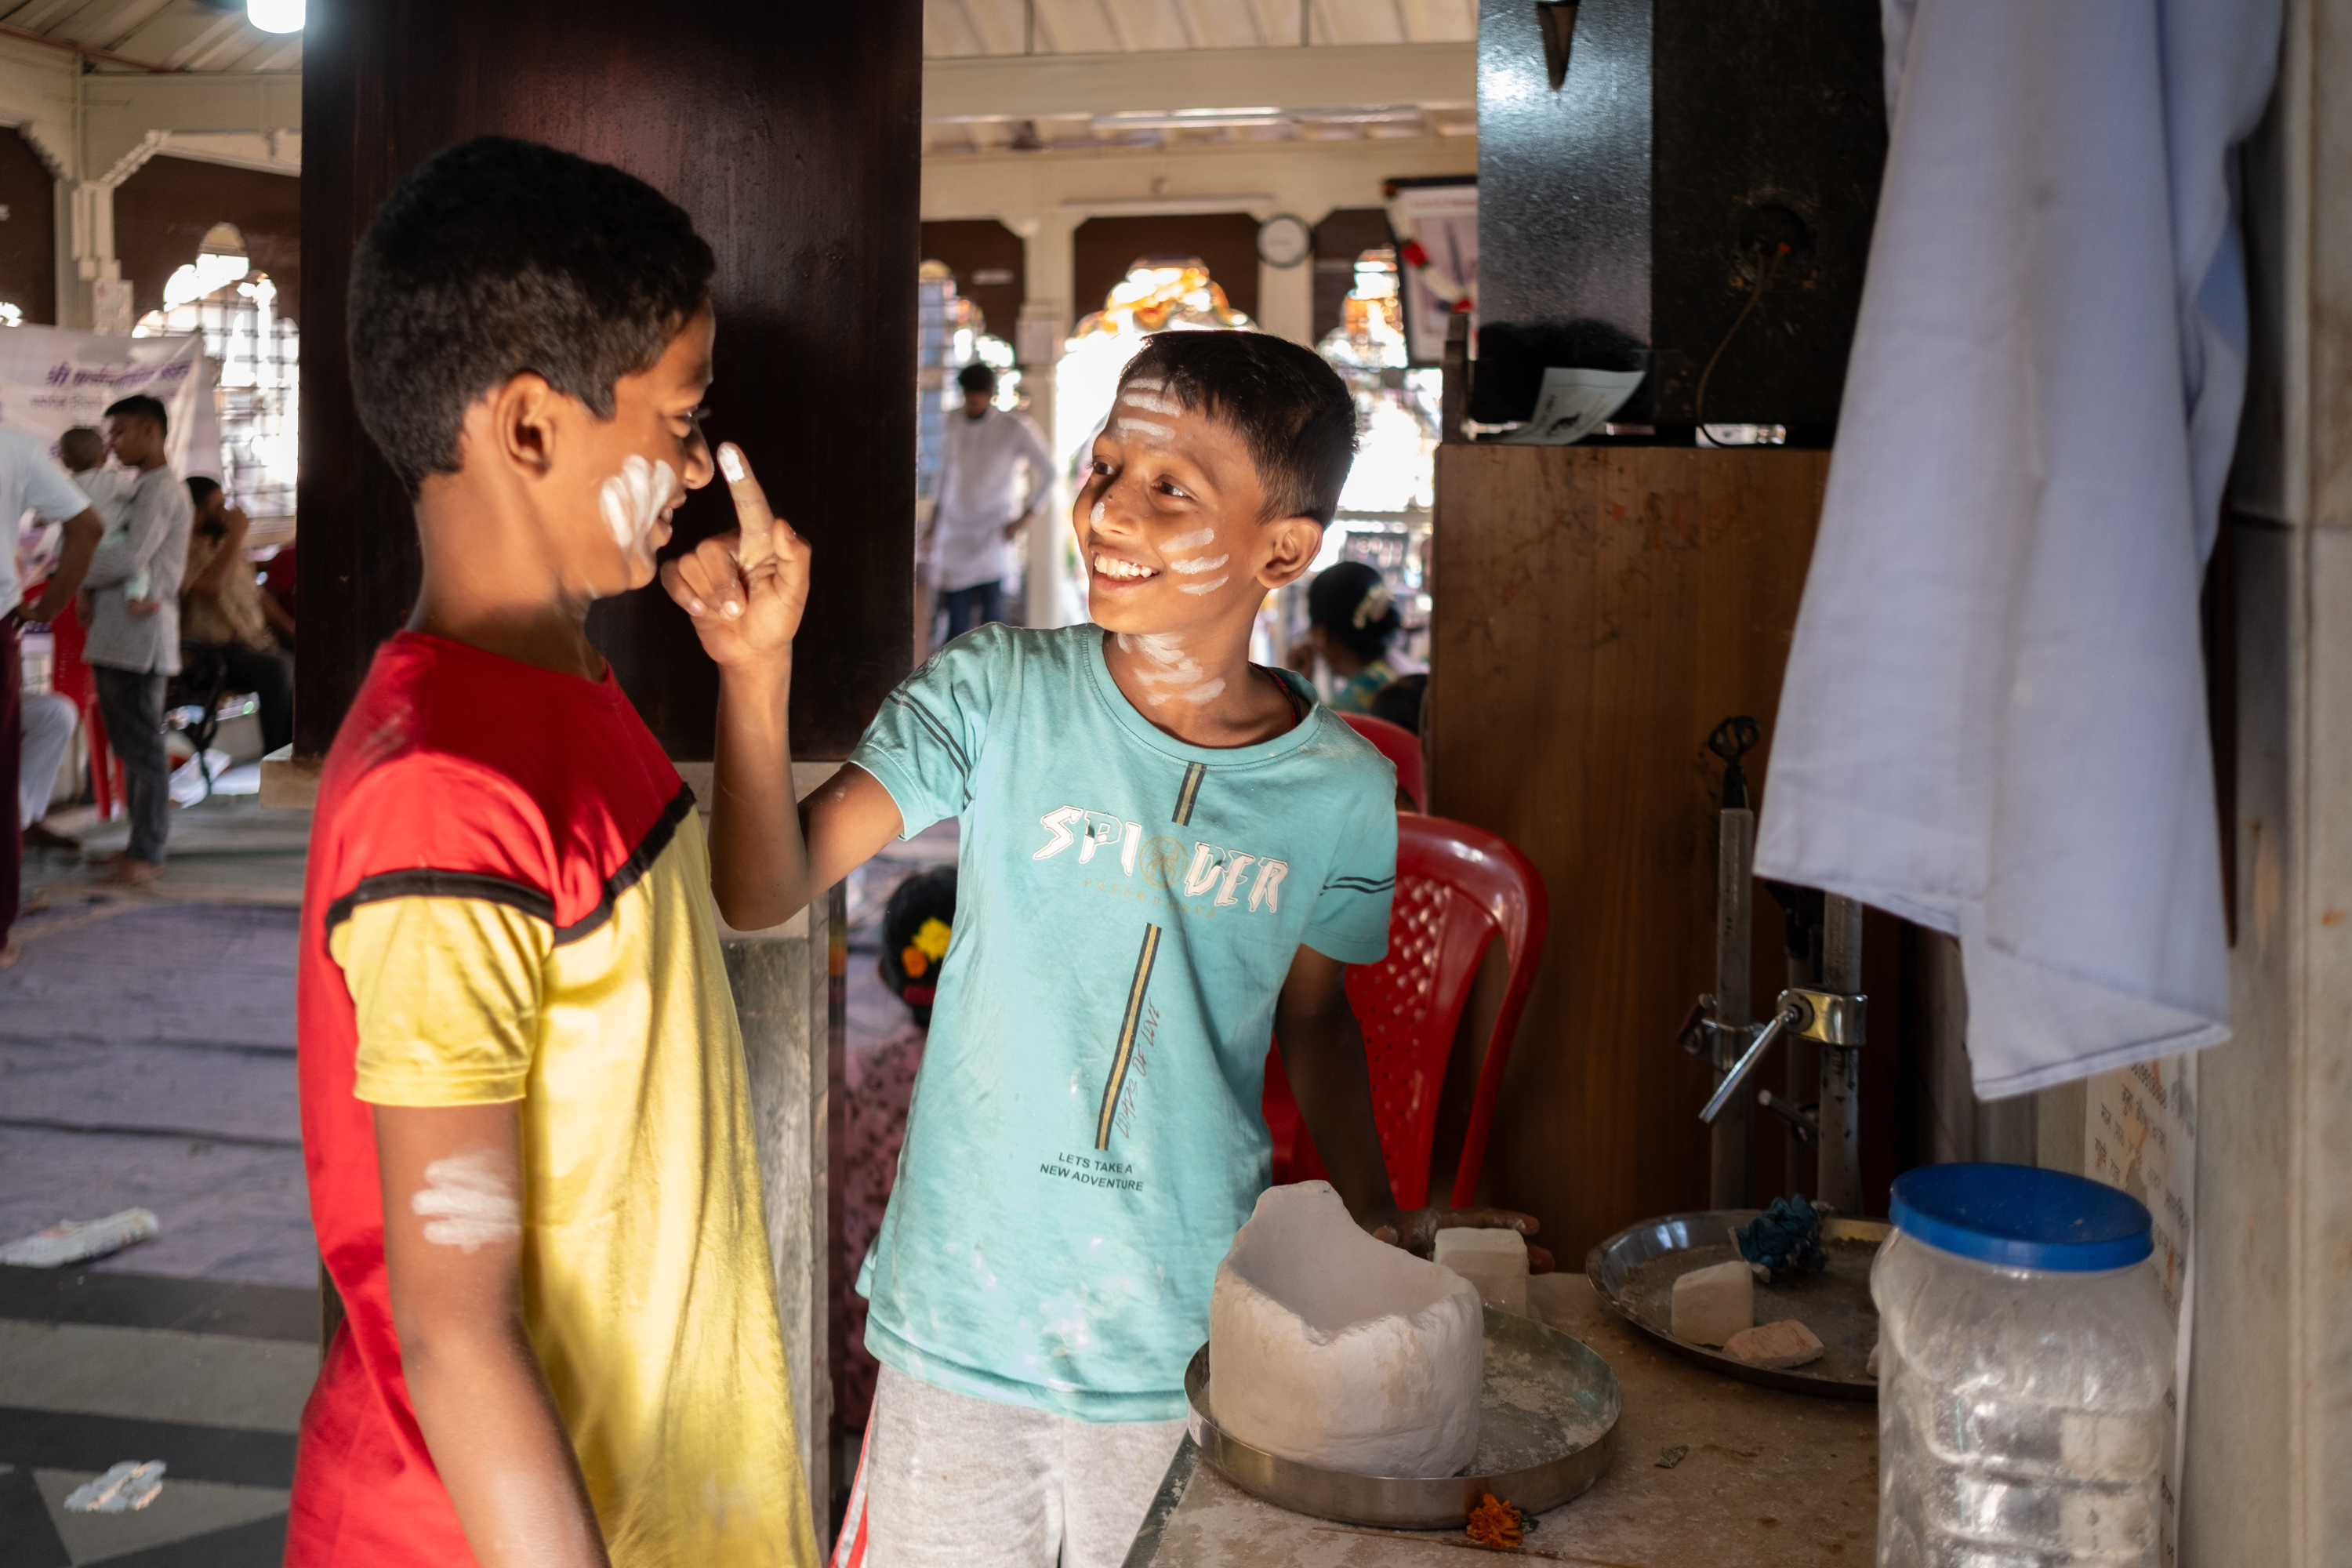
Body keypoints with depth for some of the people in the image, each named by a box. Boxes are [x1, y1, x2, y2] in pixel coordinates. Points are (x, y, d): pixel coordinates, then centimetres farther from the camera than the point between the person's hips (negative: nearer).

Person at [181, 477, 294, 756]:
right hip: (216, 654, -8)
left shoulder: (227, 545, 20)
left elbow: (256, 595, 27)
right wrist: (237, 533, -17)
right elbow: (213, 584, -26)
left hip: (255, 642, 8)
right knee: (278, 669, -33)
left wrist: (288, 624, 11)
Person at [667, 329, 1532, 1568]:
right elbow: (762, 894, -19)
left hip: (1187, 1345, 1)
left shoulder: (1343, 793, -7)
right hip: (964, 1326, -1)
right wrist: (755, 669, -33)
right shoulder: (1000, 697, -12)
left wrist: (1379, 1211, -1)